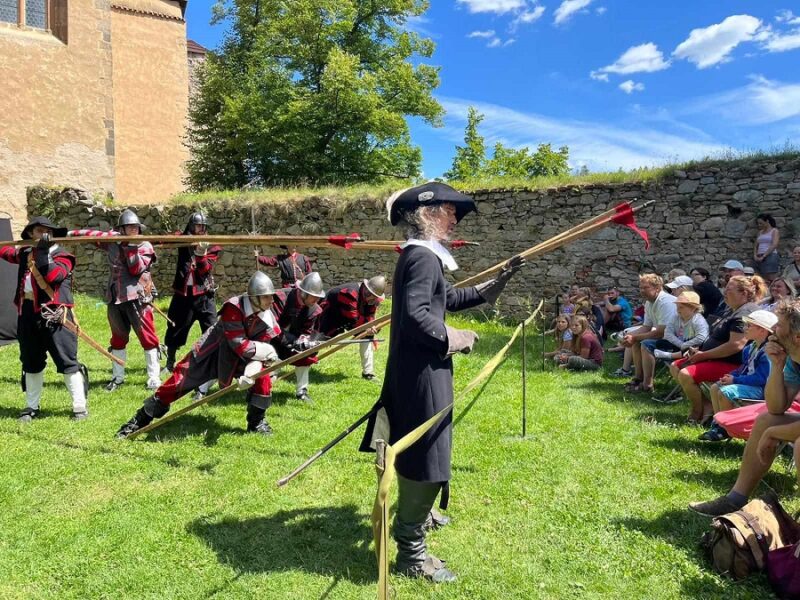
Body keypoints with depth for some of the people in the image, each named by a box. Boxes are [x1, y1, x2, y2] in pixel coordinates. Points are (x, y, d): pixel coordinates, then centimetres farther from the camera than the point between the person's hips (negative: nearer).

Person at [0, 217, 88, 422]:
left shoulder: (61, 255, -3)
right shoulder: (25, 253, 15)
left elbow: (53, 275, -21)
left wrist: (43, 253, -19)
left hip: (54, 314, -6)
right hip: (28, 312, 6)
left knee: (67, 361, -6)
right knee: (31, 362, 15)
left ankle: (79, 406, 0)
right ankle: (31, 406, 27)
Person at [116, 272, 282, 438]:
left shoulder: (268, 318, -13)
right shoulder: (234, 308, -28)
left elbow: (257, 351, -16)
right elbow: (239, 344, -31)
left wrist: (250, 373, -34)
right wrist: (267, 350, -32)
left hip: (234, 357, 4)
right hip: (210, 351, -4)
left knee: (262, 376, -15)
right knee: (179, 381, -7)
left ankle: (256, 422, 4)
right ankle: (140, 420, 10)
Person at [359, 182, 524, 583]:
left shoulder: (422, 255, 14)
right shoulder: (423, 257, -20)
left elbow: (449, 298, 21)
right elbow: (414, 316, -29)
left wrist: (493, 286, 17)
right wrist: (453, 338, -17)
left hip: (419, 371, 11)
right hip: (421, 374, -11)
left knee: (420, 451, 27)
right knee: (425, 455, -3)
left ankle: (415, 512, 49)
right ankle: (411, 552, 11)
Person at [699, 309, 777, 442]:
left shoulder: (767, 352, -23)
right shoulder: (751, 347, 9)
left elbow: (761, 378, -27)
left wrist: (735, 380, -21)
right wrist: (732, 375, 1)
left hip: (760, 388, -11)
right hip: (748, 382, 11)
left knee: (724, 392, -25)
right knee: (715, 387, 10)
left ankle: (726, 430, -8)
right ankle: (718, 424, 10)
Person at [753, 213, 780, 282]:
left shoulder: (774, 231, 2)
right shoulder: (760, 232, 21)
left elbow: (774, 245, -11)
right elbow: (755, 245, 20)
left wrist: (763, 256, -16)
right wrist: (755, 255, 1)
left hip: (771, 257, -6)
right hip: (760, 259, 6)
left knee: (772, 281, -13)